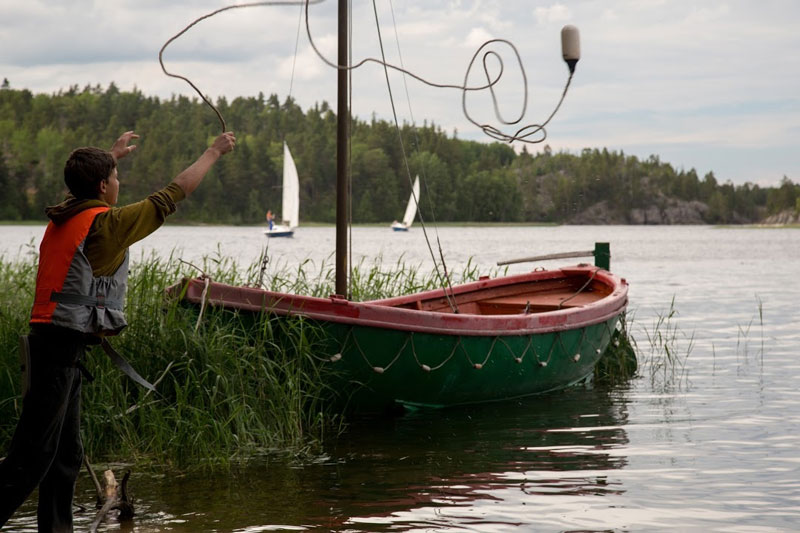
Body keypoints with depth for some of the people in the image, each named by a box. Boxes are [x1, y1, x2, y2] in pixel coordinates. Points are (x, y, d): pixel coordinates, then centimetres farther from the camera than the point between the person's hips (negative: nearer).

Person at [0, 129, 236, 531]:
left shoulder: (64, 216, 10)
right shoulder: (105, 224, -11)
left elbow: (87, 189, 37)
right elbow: (172, 196, -3)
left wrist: (112, 154, 52)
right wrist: (214, 152, 9)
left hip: (49, 339, 9)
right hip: (63, 344, -9)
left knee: (66, 454, 15)